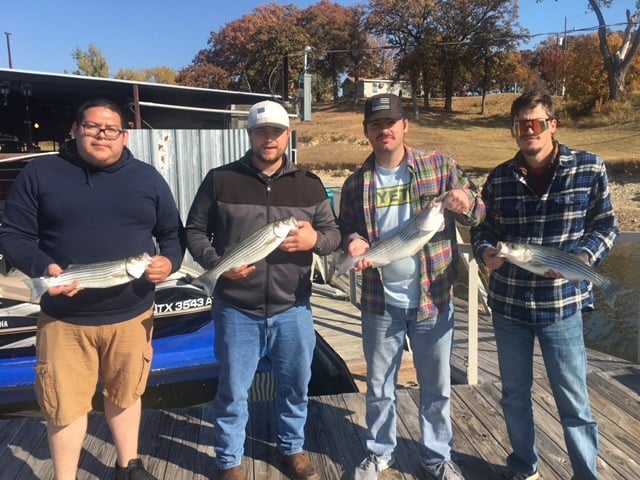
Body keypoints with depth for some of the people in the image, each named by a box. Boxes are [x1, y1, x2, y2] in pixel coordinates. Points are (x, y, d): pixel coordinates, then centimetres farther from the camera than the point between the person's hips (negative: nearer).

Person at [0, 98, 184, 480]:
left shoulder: (147, 177, 4)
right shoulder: (40, 173, -1)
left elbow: (173, 233, 9)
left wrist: (169, 261, -12)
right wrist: (42, 267, -19)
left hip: (132, 314, 2)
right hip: (63, 318, -1)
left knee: (125, 395, 19)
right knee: (65, 406, 9)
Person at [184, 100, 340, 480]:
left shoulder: (309, 185, 3)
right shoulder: (220, 180, -2)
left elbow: (334, 233, 6)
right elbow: (194, 231, 3)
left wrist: (315, 239, -17)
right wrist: (216, 263, -15)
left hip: (293, 309, 2)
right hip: (236, 309, -1)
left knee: (296, 385, 17)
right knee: (233, 390, 12)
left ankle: (292, 448, 43)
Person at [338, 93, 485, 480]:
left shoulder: (440, 166, -4)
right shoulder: (356, 184, 0)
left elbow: (480, 213, -1)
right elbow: (345, 230, 9)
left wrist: (468, 206, -24)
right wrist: (353, 242, -15)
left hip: (433, 299, -1)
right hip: (380, 303, 1)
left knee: (437, 386, 15)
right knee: (380, 385, 17)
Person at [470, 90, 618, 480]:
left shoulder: (589, 169, -3)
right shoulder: (499, 178, 2)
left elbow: (606, 226, 1)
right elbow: (482, 227, 8)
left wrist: (580, 257, -17)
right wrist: (486, 251, -13)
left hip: (562, 304, -2)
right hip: (508, 303, 3)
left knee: (574, 400, 8)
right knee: (515, 394, 17)